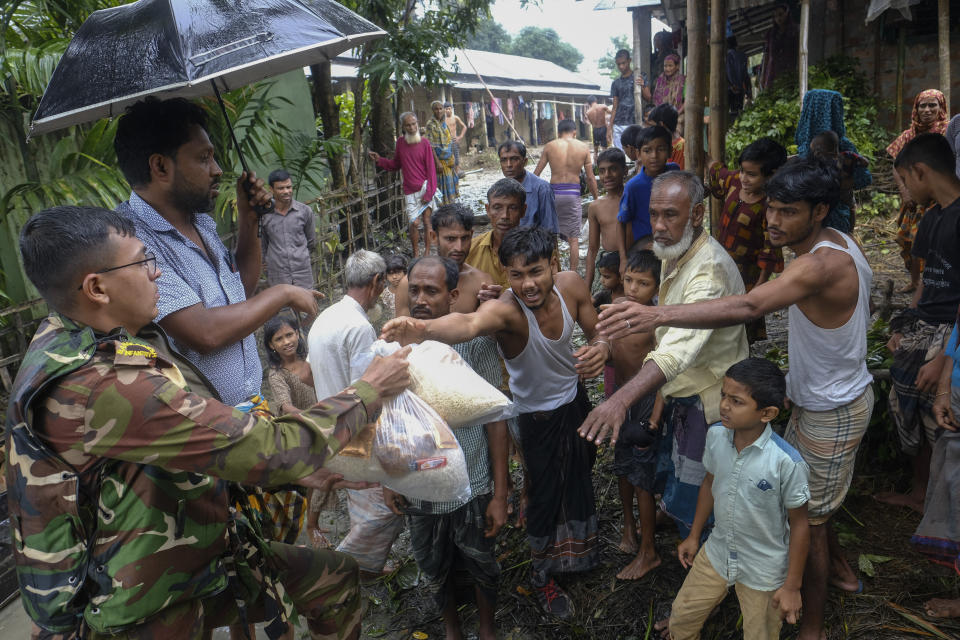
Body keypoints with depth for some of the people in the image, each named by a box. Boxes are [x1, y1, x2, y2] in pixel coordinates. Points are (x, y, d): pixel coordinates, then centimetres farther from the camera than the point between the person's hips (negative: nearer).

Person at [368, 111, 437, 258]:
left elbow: (431, 169, -5)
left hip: (424, 188, -2)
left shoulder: (425, 144, -4)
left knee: (427, 221, 1)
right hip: (410, 191, 2)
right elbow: (396, 165, 18)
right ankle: (416, 254, 12)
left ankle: (427, 253, 9)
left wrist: (429, 192, -12)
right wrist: (379, 160, 4)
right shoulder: (400, 142, 7)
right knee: (413, 223, -2)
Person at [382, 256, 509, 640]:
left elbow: (494, 419, -11)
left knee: (482, 568, 18)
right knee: (434, 572, 21)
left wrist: (500, 494, -9)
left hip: (472, 488, -2)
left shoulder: (477, 341, -15)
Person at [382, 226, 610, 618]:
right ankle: (542, 575, 39)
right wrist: (424, 328, -84)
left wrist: (600, 348, -31)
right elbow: (470, 323, -62)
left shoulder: (571, 285, -22)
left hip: (575, 398, 6)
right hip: (538, 415, -6)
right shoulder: (506, 310, -38)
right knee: (545, 494, 8)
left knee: (580, 478, 28)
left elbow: (597, 333, -6)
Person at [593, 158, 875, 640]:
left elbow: (749, 307, -50)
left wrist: (658, 315, -61)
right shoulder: (839, 243, -1)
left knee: (805, 520, 5)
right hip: (814, 398, 9)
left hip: (831, 412, -9)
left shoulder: (821, 264, -33)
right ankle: (840, 569, 50)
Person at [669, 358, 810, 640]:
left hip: (764, 572, -4)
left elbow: (799, 524, -17)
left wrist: (792, 586, -9)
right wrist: (694, 536, 12)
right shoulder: (716, 436, -15)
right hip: (717, 553, 4)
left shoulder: (786, 462, -30)